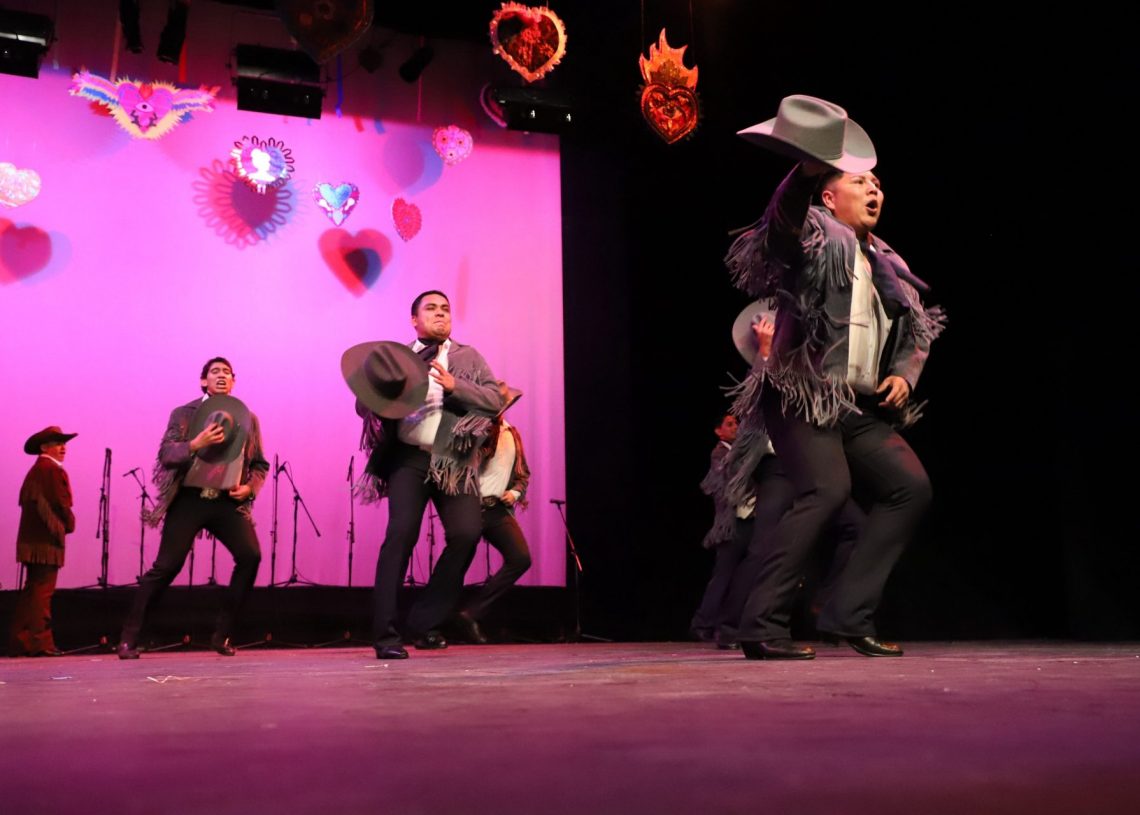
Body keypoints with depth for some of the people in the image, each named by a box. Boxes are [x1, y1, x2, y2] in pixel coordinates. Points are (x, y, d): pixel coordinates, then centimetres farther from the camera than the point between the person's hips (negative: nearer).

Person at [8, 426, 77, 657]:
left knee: (31, 591, 14)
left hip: (32, 540, 9)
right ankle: (40, 643, -6)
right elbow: (61, 504, -15)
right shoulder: (53, 470, -11)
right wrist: (69, 524, 4)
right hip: (46, 540, -9)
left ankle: (19, 643, 17)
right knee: (42, 591, -7)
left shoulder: (34, 471, 19)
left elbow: (27, 502, 18)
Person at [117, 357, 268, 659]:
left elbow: (260, 463, 15)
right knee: (166, 566, -8)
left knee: (250, 556, -16)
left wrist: (250, 486, -5)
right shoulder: (183, 414, 6)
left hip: (227, 501, 2)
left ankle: (222, 635, -2)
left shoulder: (248, 419, 12)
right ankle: (129, 637, 7)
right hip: (189, 498, -2)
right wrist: (195, 444, -22)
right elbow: (166, 454, -4)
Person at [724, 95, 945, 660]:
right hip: (803, 396, -8)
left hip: (861, 407, 8)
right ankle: (762, 624, -17)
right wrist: (805, 170, -44)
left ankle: (848, 614, 1)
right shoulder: (815, 237, -1)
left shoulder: (886, 264, 20)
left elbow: (916, 331, 29)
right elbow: (784, 216, -26)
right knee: (827, 491, -24)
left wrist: (904, 374, 9)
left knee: (911, 487, -2)